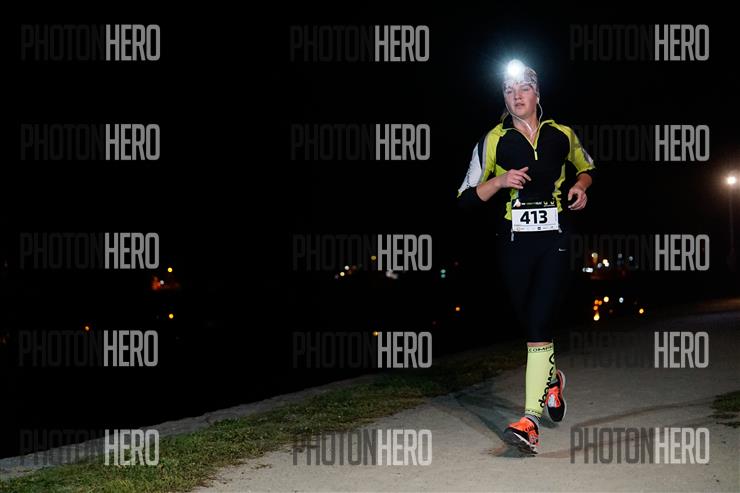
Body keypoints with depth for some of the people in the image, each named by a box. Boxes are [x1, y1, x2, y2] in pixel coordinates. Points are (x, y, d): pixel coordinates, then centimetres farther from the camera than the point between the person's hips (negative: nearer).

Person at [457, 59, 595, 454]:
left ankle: (531, 420, -17)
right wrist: (500, 180, -13)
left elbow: (586, 167, 29)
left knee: (539, 325, -14)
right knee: (531, 323, 10)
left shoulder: (562, 135, 9)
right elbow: (466, 198, 3)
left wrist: (581, 186, 7)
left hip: (555, 241, -1)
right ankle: (551, 378, 42)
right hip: (513, 243, 1)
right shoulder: (494, 141, 5)